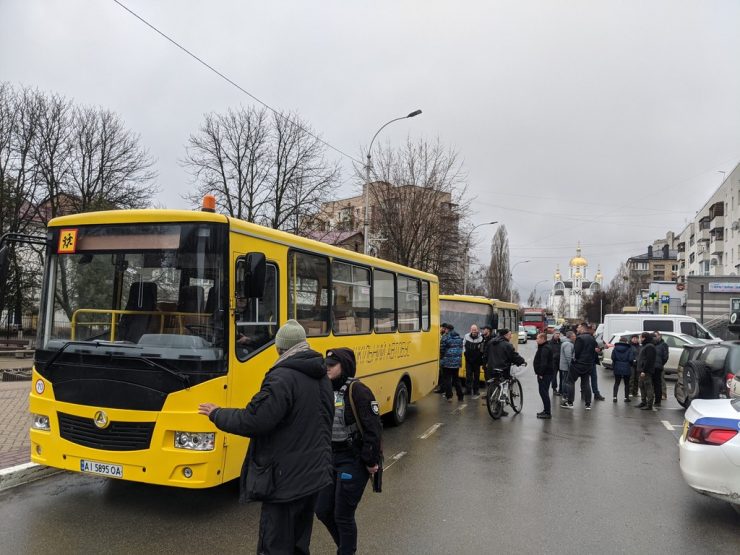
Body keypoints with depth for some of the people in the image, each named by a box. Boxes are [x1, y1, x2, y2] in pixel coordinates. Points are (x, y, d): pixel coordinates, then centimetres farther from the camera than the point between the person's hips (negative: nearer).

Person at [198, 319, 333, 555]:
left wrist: (217, 414, -8)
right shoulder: (322, 377, 9)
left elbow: (253, 422, -23)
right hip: (314, 475, 8)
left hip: (286, 481, -8)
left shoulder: (283, 377, -20)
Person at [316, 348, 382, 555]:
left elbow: (373, 429, -18)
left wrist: (371, 461, -17)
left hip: (354, 461, -8)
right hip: (331, 459, 8)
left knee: (343, 515, 0)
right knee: (323, 510, 14)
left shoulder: (357, 391, -17)